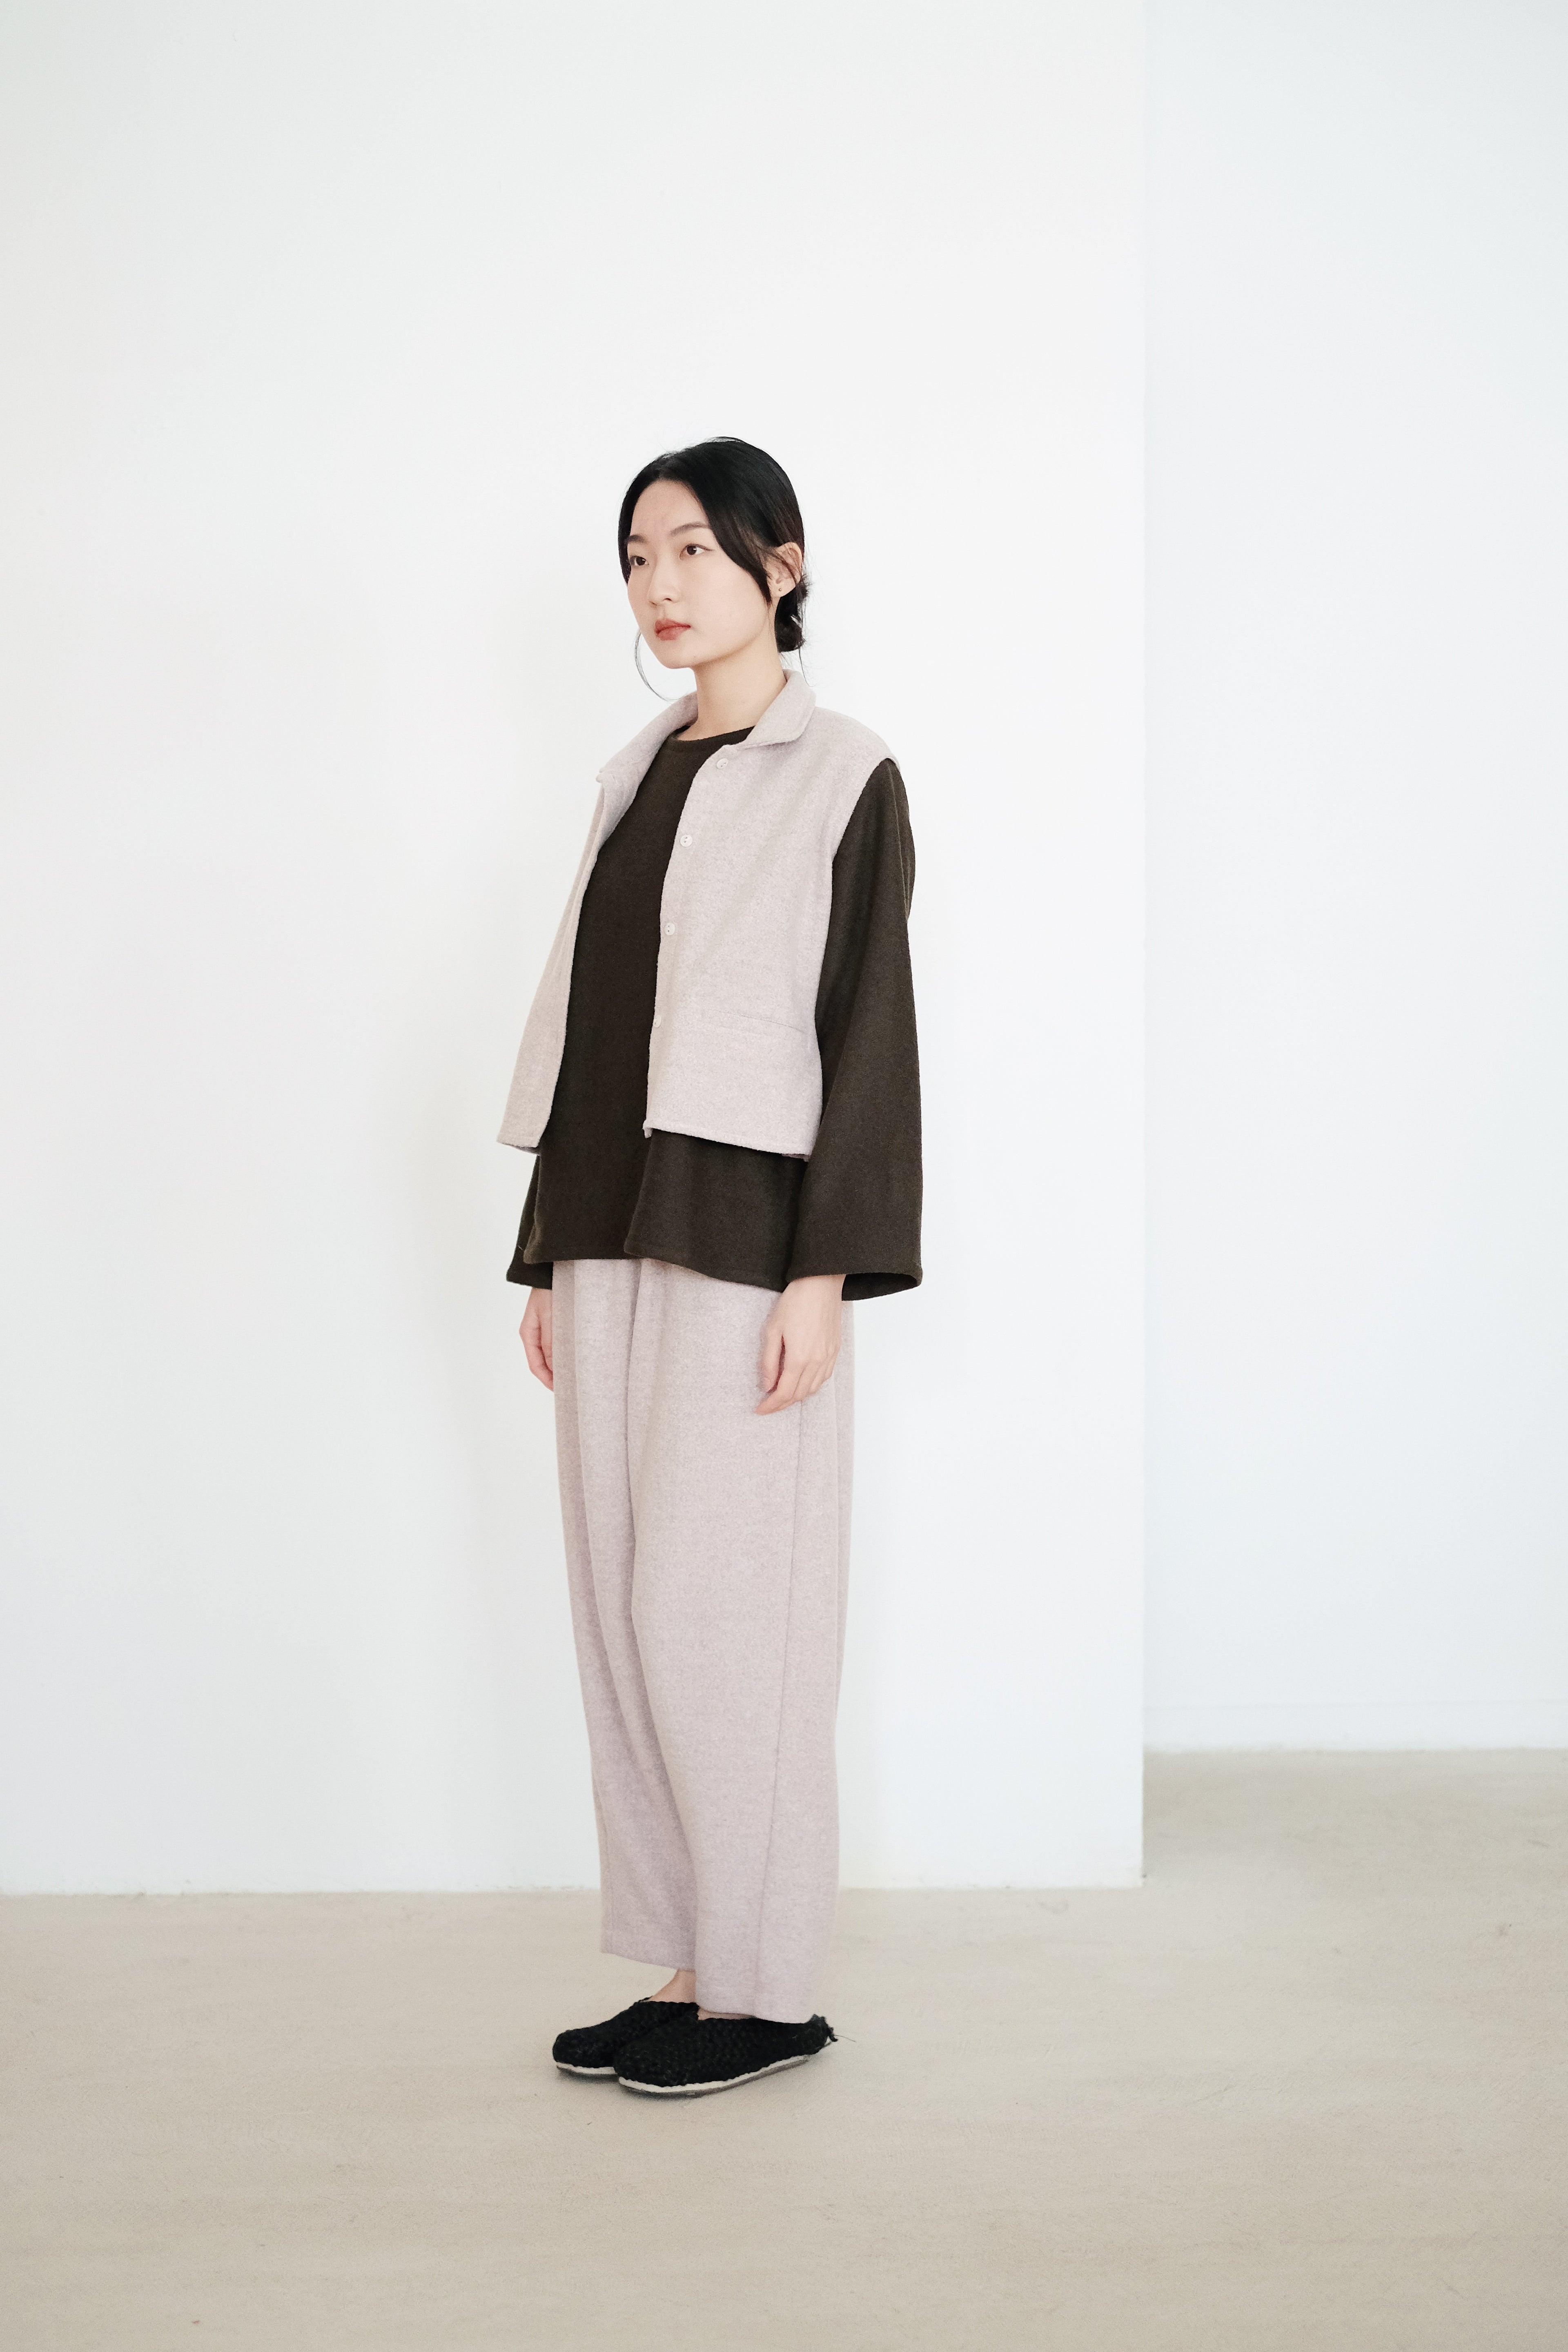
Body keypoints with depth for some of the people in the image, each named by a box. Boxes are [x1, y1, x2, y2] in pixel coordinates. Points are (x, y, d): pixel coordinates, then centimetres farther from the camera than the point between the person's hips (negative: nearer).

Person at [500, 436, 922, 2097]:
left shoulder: (842, 778, -2)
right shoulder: (638, 776, 17)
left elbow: (867, 1029, -8)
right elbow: (585, 1017, 16)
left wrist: (825, 1272, -16)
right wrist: (547, 1252, 13)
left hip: (740, 1242, -7)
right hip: (611, 1243, 7)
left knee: (717, 1610, -5)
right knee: (623, 1611, 7)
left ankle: (767, 1989, 9)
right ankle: (688, 1967, 18)